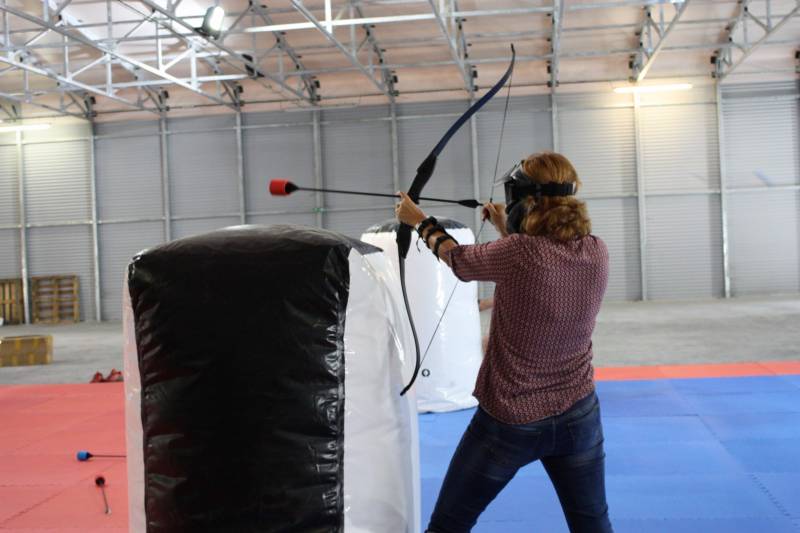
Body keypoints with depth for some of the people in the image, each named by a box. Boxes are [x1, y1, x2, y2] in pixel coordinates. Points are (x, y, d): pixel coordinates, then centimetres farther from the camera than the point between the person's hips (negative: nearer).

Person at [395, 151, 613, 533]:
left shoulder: (519, 253, -23)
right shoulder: (596, 253, -8)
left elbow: (457, 260, -4)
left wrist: (420, 222, 13)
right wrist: (506, 229, 22)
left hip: (509, 422, -5)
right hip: (579, 416, 5)